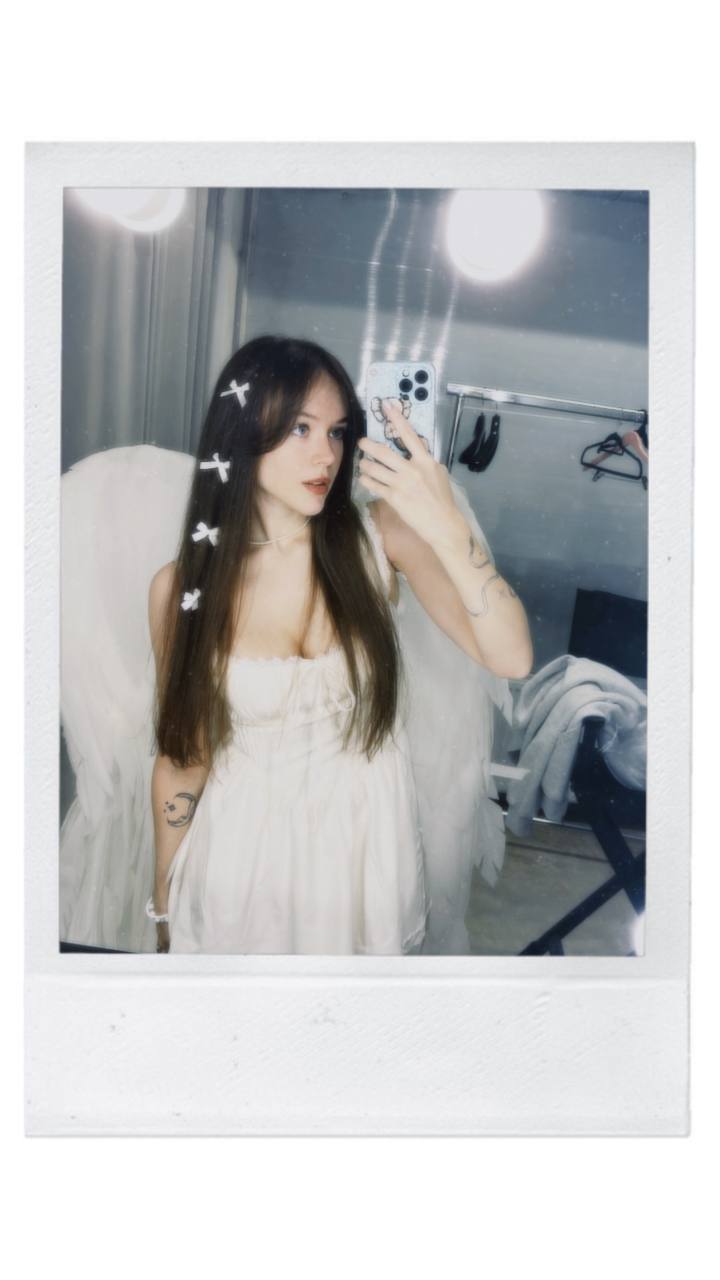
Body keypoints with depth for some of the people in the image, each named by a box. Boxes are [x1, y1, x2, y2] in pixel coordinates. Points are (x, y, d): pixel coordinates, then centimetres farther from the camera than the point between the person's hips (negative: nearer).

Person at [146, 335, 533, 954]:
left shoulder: (382, 536, -12)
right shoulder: (181, 586, -12)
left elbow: (513, 660, -21)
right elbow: (181, 755, -2)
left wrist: (447, 529, -35)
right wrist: (165, 904, 6)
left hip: (370, 842, 1)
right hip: (245, 850, 0)